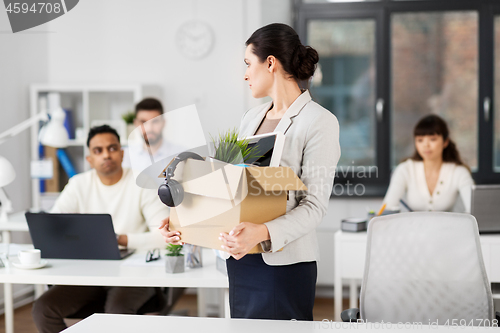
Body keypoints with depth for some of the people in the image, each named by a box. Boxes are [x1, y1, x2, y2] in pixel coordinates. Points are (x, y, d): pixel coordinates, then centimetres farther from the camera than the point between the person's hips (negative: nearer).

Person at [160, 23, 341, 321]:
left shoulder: (319, 122, -9)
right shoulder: (252, 118, 15)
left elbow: (315, 206, -16)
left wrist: (264, 233, -31)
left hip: (284, 263, -7)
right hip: (240, 260, 7)